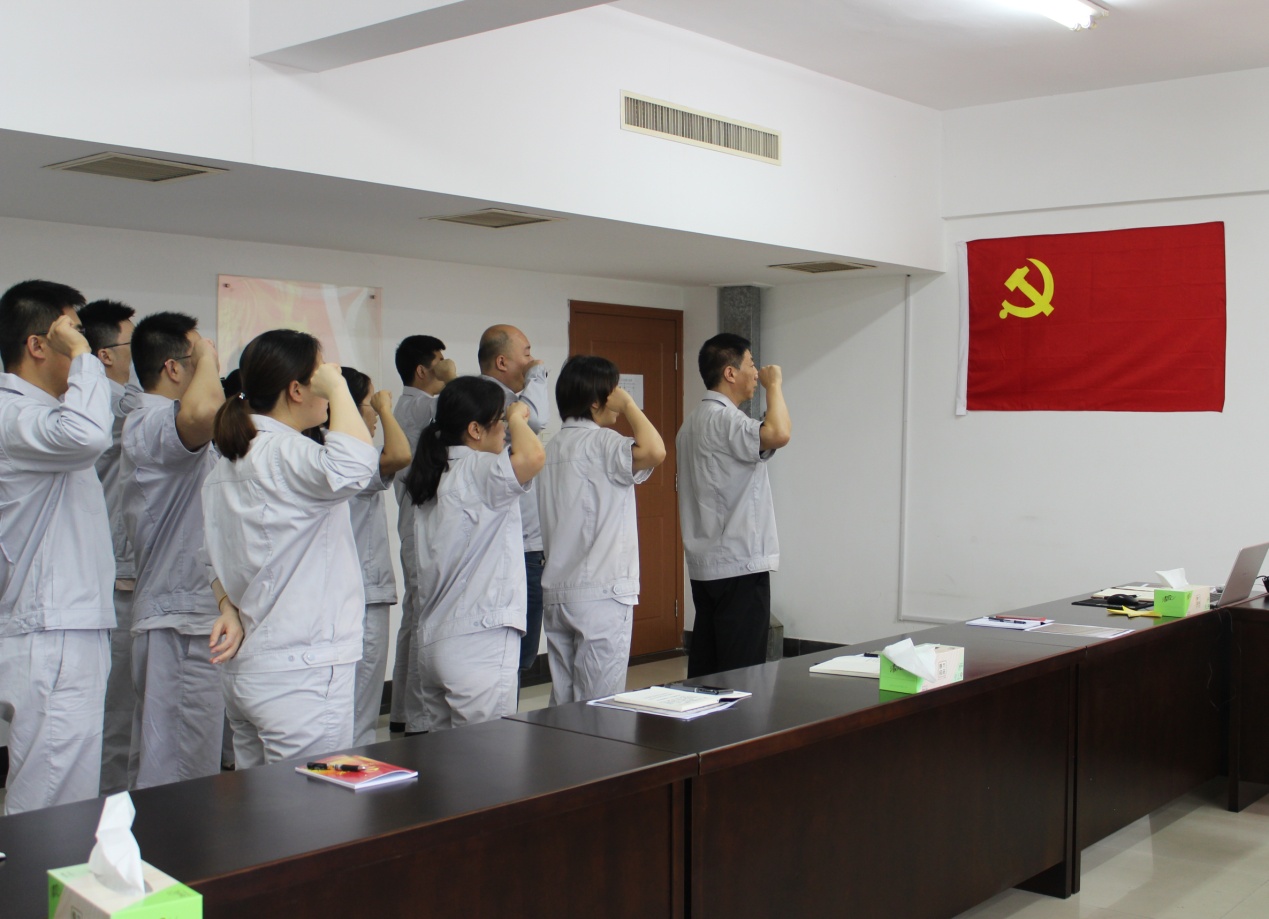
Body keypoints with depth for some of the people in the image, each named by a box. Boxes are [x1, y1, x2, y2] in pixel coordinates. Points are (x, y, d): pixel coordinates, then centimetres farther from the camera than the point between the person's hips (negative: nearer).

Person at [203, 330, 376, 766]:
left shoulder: (227, 463, 14)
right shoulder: (283, 453, -18)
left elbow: (218, 561, 21)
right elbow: (353, 467, -38)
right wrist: (338, 388, -24)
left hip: (243, 667, 10)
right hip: (300, 674, -10)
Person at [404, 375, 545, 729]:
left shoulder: (434, 477, 14)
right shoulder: (476, 473, -13)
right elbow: (532, 456, -31)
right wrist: (517, 417, -9)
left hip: (433, 643, 9)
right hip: (479, 644, -9)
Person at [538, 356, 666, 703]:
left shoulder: (553, 447, 13)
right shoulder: (600, 443, -12)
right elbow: (653, 452, -30)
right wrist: (629, 404, -14)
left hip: (556, 592, 8)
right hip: (601, 593, -8)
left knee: (563, 701, 12)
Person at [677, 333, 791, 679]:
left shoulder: (693, 423, 17)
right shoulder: (724, 420, -14)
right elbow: (778, 434, -33)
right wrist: (774, 385, -16)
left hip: (705, 566, 10)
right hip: (740, 565, -10)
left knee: (705, 669, 11)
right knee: (742, 675, -6)